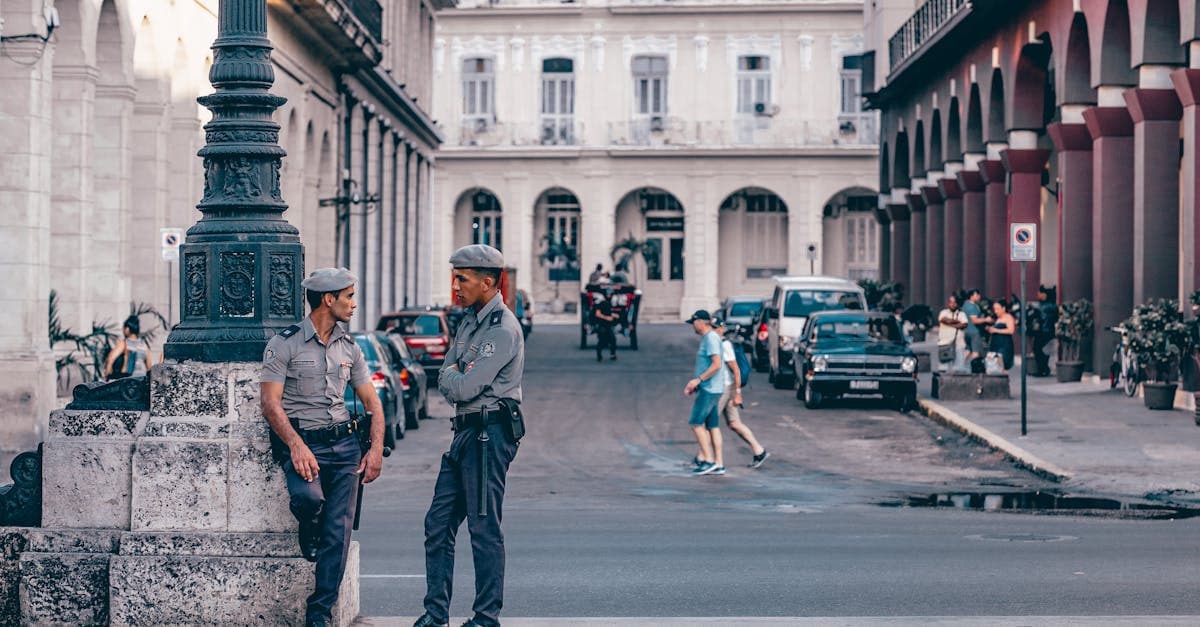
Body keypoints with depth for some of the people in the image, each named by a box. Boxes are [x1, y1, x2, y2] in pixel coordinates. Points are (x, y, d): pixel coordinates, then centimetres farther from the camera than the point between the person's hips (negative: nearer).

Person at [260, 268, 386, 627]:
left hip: (344, 441, 4)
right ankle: (308, 537, 5)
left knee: (339, 531, -5)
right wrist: (297, 446, -21)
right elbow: (271, 402, -9)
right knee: (307, 497, -32)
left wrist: (376, 448, 1)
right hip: (300, 440, -4)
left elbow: (372, 403, 17)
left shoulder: (349, 349, 14)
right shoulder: (285, 344, -2)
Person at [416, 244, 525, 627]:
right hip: (465, 432, 10)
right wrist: (456, 377, -6)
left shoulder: (503, 329, -15)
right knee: (439, 522, 9)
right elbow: (446, 383, 16)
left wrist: (452, 376, 1)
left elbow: (465, 387, -20)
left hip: (490, 434, -10)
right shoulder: (470, 322, 15)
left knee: (484, 527, -5)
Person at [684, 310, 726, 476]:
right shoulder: (706, 338, 18)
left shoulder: (711, 338, -14)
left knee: (696, 423, -8)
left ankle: (709, 460, -7)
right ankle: (719, 464, 8)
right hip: (709, 389, 10)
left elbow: (717, 364, -22)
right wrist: (696, 385, 18)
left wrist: (698, 380, -19)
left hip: (710, 389, -10)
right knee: (713, 426, 8)